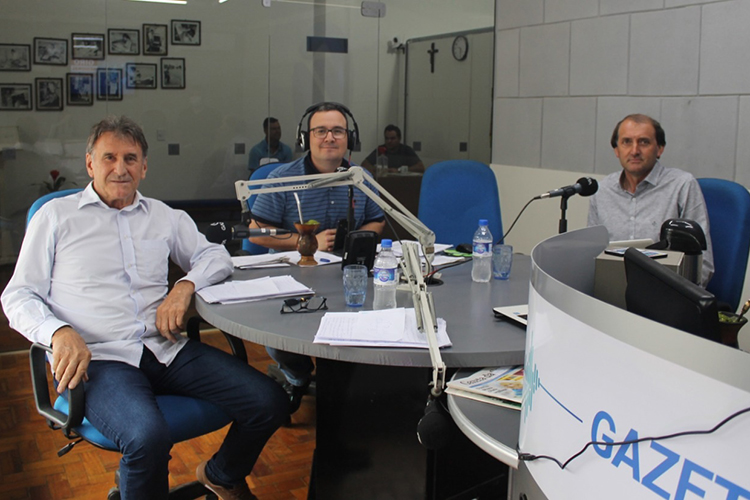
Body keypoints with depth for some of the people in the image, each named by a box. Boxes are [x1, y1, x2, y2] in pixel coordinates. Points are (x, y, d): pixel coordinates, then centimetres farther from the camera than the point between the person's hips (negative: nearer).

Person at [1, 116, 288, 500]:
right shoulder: (56, 216, 9)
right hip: (97, 358, -4)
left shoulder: (162, 216, 19)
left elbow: (215, 256, 21)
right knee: (147, 437, -36)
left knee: (269, 403, -12)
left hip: (166, 349, 4)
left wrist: (185, 286, -2)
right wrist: (60, 333, -15)